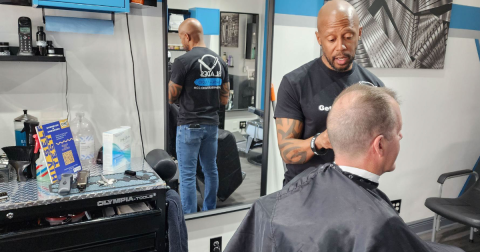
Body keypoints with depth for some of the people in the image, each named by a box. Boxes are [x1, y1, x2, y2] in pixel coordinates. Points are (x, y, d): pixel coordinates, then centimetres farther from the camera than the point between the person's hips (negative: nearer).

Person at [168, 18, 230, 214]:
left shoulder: (183, 61, -13)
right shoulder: (220, 61, 6)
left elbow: (171, 97, -7)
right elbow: (224, 99, 8)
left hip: (189, 125, -6)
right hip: (212, 124, 6)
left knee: (188, 175, 2)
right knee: (211, 170, 16)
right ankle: (210, 212, 29)